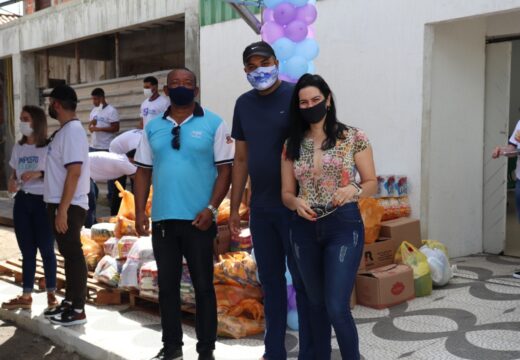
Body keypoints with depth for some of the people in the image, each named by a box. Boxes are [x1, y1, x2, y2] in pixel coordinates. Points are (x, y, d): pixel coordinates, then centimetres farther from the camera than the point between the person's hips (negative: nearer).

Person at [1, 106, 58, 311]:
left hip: (42, 202, -5)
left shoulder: (48, 147, -7)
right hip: (22, 202, 6)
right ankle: (26, 296, 17)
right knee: (27, 251, 10)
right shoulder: (18, 147, 11)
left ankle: (51, 294, 14)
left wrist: (39, 174, -23)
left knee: (46, 249, 1)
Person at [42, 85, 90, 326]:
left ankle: (78, 310, 5)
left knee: (74, 254, -3)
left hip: (69, 205, -10)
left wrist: (63, 209, -25)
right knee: (68, 254, 16)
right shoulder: (65, 130, 14)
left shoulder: (72, 130, -17)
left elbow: (74, 172, -24)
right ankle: (69, 302, 27)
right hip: (60, 203, 10)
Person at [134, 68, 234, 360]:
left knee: (203, 285, 5)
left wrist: (211, 208, -13)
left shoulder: (214, 124, -1)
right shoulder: (153, 127, 11)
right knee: (167, 285, 11)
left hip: (198, 219, -4)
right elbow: (144, 171, 12)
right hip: (162, 219, 4)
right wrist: (140, 211, 3)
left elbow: (225, 169, -4)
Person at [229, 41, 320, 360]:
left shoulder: (296, 95, -7)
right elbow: (241, 159, 13)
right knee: (271, 279, 14)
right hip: (260, 207, 5)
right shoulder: (244, 104, 10)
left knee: (305, 281, 3)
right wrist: (234, 207, 12)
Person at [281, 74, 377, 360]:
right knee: (317, 305, 14)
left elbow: (372, 183, 2)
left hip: (344, 226, -3)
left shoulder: (353, 137, -2)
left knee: (337, 308, -10)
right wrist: (296, 203, -13)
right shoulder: (292, 145, 7)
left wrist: (353, 190, -19)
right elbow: (286, 193, 9)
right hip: (305, 229, 4)